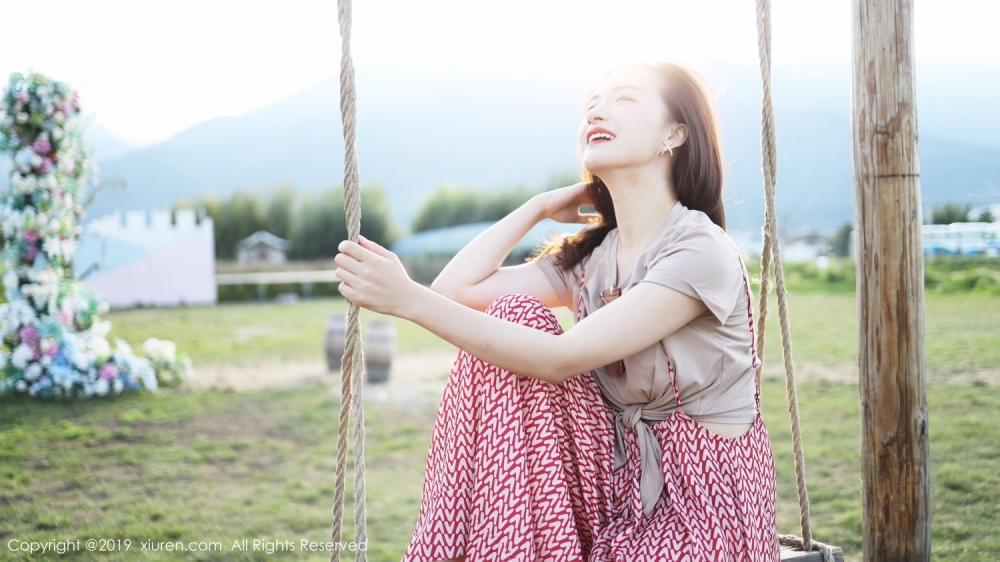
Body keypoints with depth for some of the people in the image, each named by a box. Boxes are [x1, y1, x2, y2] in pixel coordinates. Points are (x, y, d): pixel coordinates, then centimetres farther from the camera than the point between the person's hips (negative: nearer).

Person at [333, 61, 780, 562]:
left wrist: (411, 300, -30)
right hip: (623, 478, 6)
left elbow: (560, 359, -24)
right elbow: (458, 288, -1)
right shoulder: (590, 255, 8)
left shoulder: (703, 251, -15)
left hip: (703, 501, -6)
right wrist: (541, 206, 5)